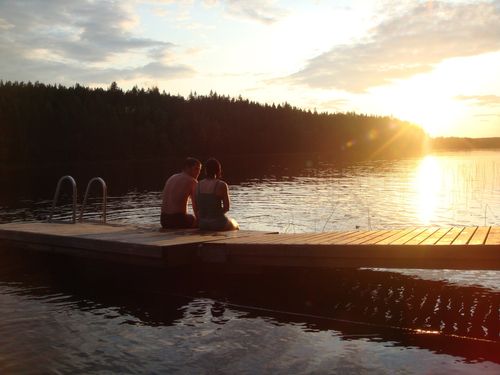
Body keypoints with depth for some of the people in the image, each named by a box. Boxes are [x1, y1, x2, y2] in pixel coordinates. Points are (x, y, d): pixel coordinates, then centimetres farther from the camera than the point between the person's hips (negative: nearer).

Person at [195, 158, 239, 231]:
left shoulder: (198, 185, 0)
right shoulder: (222, 185, -13)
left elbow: (196, 207, 4)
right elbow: (227, 207, -10)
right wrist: (219, 213, 8)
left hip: (202, 224, 5)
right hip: (218, 223, -5)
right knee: (235, 225, 30)